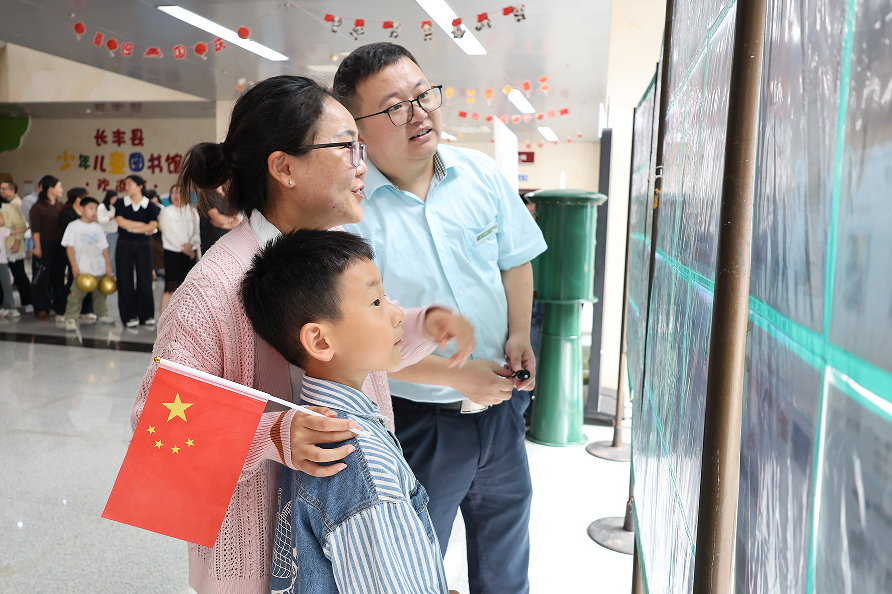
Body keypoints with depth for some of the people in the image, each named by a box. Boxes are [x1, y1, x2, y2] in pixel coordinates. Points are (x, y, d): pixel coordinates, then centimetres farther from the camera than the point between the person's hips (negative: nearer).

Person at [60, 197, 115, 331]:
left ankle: (103, 314, 28)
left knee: (100, 294, 14)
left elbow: (104, 248, 14)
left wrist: (108, 265, 8)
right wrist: (74, 265, -12)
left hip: (99, 270, 4)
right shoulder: (73, 226, 0)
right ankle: (71, 318, -1)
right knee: (76, 295, -8)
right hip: (82, 270, -4)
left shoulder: (97, 228, 12)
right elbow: (69, 247, -4)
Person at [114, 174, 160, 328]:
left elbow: (153, 226, -9)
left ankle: (147, 315, 9)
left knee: (145, 279, -1)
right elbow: (120, 221, -9)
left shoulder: (150, 206, 4)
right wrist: (143, 226, -7)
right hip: (124, 245, 1)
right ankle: (130, 316, 8)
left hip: (144, 246, -1)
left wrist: (132, 227, -11)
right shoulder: (121, 203, 7)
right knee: (125, 281, 0)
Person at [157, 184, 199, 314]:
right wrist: (183, 248, -12)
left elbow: (197, 231, 5)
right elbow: (168, 233, -7)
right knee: (171, 286, -9)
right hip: (172, 253, -4)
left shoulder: (192, 211, 12)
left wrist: (191, 244, -14)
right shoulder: (166, 211, 2)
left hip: (190, 253, 4)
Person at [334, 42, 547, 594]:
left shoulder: (483, 173, -4)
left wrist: (519, 334, -6)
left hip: (500, 406, 5)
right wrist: (456, 376, -21)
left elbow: (515, 259, 9)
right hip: (417, 420, -4)